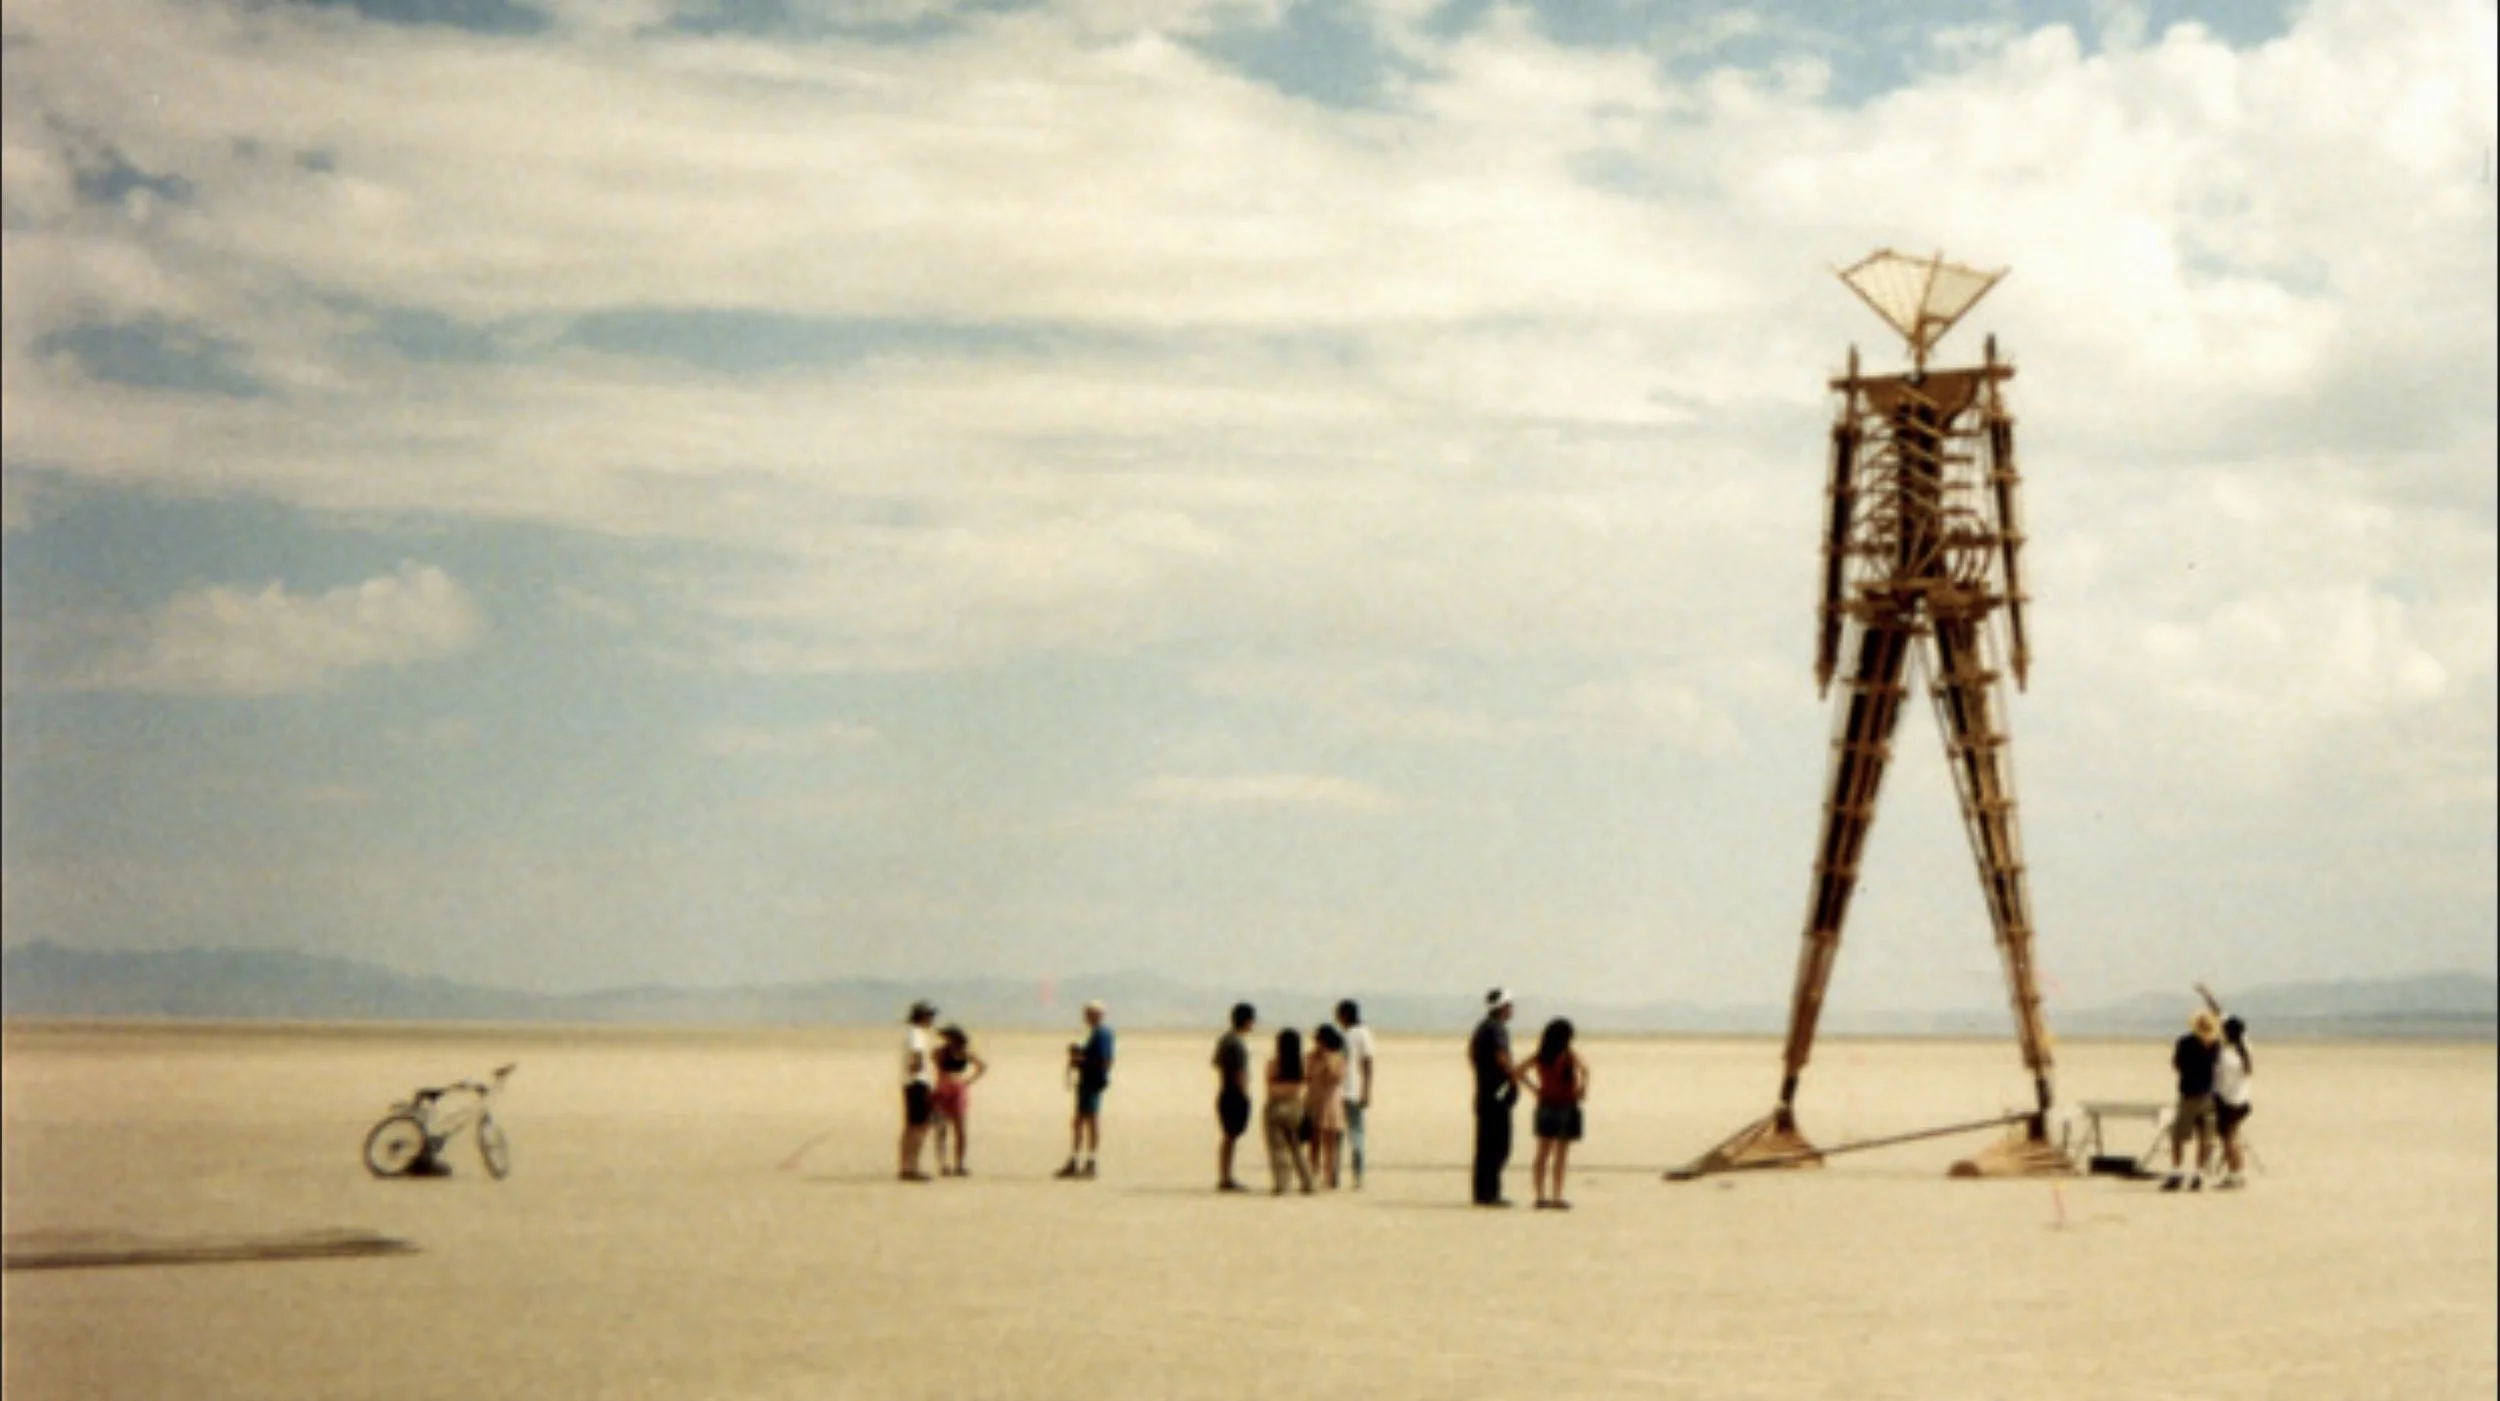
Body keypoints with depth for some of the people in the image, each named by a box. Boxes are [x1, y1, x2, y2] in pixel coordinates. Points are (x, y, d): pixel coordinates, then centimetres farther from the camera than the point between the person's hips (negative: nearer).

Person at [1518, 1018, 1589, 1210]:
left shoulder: (1541, 1056, 4)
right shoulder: (1569, 1055, -10)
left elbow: (1520, 1071, 9)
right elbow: (1583, 1068, -28)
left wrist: (1535, 1087, 9)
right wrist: (1582, 1088, -14)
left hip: (1545, 1106, 5)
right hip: (1565, 1106, -5)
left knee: (1542, 1154, 10)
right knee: (1561, 1155, -1)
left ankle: (1540, 1195, 11)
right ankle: (1557, 1197, -2)